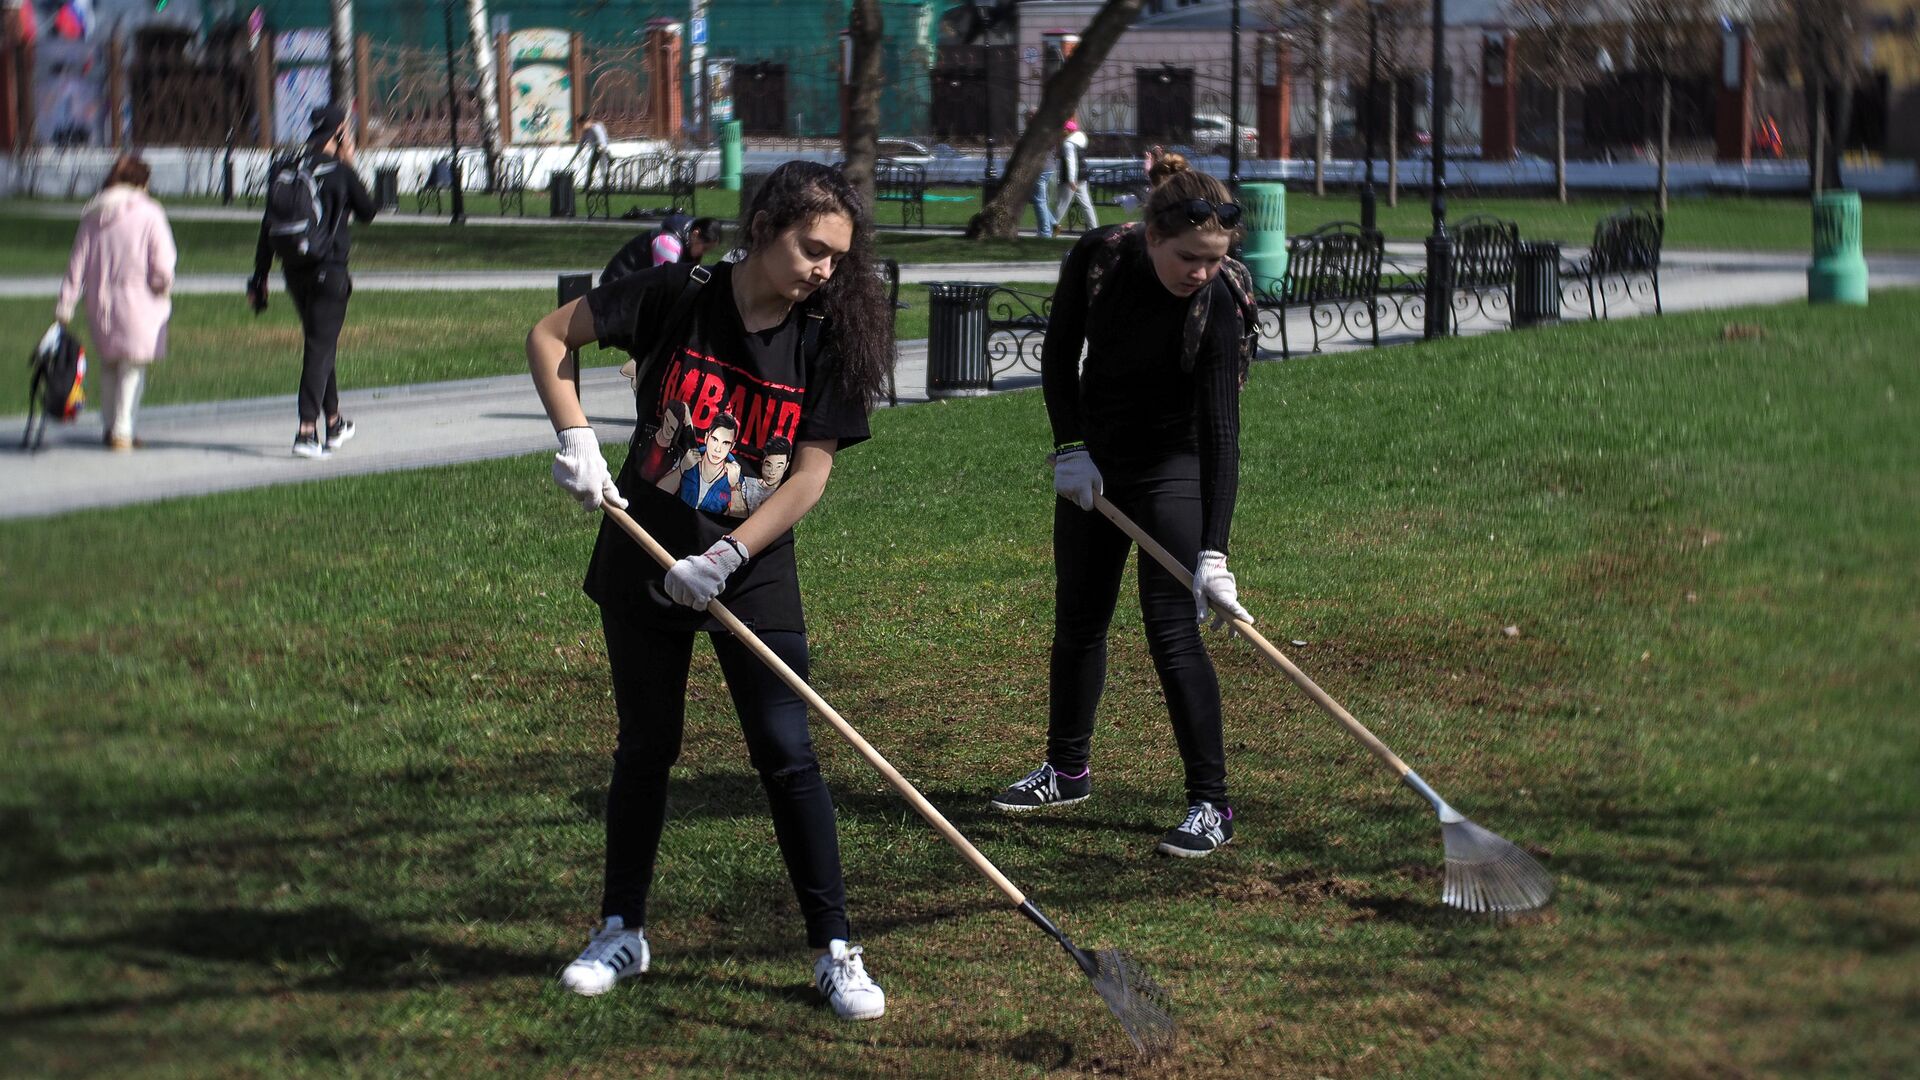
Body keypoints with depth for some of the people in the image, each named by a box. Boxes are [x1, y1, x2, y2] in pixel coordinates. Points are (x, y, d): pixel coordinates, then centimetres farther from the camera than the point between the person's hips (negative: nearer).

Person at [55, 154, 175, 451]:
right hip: (138, 302, -4)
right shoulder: (149, 214, -8)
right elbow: (163, 263, -11)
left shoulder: (92, 216, 6)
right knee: (133, 366, 3)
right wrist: (164, 287, 9)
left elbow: (77, 263, 5)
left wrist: (65, 304, 6)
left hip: (100, 304, 4)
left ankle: (110, 426, 25)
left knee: (109, 364, 19)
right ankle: (122, 431, -2)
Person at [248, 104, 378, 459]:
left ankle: (334, 422, 31)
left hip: (294, 271, 6)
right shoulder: (340, 171, -9)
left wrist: (261, 276, 9)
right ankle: (306, 430, -16)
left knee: (319, 344, 19)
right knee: (321, 347, -5)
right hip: (329, 270, -6)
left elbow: (269, 225, 5)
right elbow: (367, 213, 5)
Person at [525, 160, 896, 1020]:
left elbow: (811, 473, -9)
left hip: (753, 570, 0)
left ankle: (835, 949, 5)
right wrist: (575, 439, -17)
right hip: (645, 555, 0)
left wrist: (725, 558, -16)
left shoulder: (826, 340, -7)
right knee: (645, 748, 11)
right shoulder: (679, 296, -11)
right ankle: (622, 931, 27)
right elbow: (549, 336, -4)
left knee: (786, 754, -5)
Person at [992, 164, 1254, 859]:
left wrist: (1213, 553, -35)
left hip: (1172, 469, -4)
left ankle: (1211, 803, -5)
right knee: (1077, 619, 15)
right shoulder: (1099, 256, -17)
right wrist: (1071, 447, -9)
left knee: (1173, 631, -12)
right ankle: (1067, 769, 33)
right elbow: (1060, 352, -1)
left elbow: (1221, 433, -29)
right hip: (1094, 461, 5)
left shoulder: (1215, 310, -26)